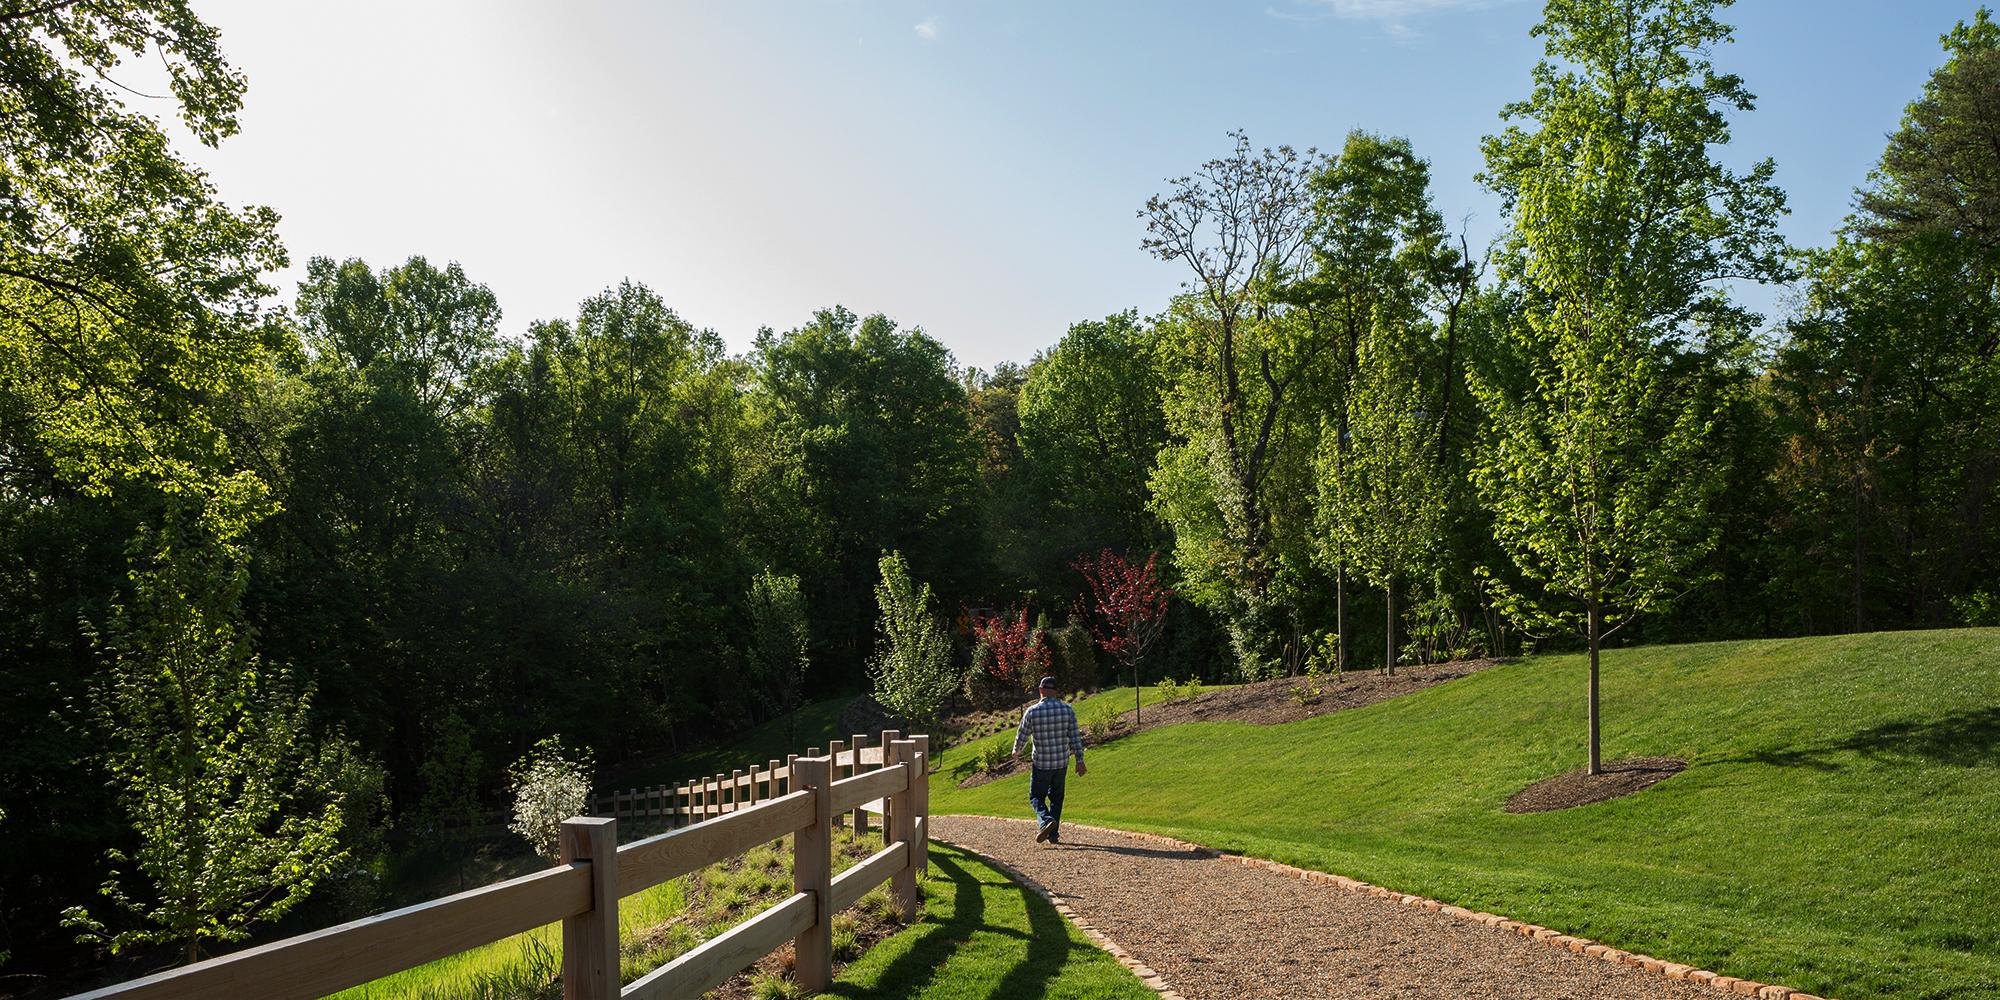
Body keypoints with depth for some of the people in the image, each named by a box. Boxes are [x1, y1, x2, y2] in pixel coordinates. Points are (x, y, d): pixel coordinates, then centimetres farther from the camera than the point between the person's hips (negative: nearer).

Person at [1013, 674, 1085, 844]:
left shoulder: (1032, 711, -12)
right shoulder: (1067, 710, -5)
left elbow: (1022, 735, -1)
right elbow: (1075, 737, -6)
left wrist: (1016, 751, 19)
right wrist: (1080, 761, -1)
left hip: (1041, 763, -3)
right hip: (1061, 762, 3)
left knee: (1036, 796, 10)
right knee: (1056, 797, 17)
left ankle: (1046, 820, -17)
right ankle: (1053, 834, 17)